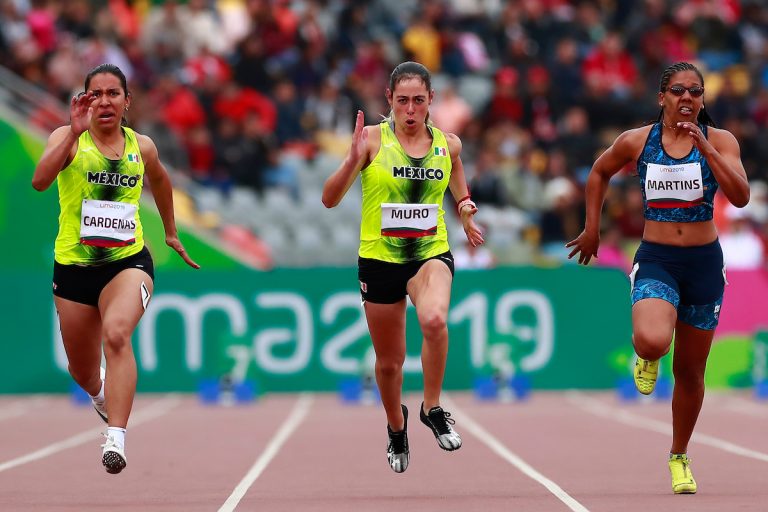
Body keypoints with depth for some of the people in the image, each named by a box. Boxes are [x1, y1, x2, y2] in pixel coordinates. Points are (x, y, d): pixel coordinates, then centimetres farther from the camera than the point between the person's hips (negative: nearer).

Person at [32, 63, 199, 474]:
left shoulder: (141, 147, 4)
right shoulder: (68, 138, -6)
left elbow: (159, 180, 28)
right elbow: (40, 180, -26)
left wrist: (171, 232, 35)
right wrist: (74, 132, -33)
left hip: (128, 261, 0)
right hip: (74, 266, 0)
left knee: (116, 334, -32)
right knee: (83, 374, 15)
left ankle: (116, 439, -39)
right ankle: (100, 393, 54)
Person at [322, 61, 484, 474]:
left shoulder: (448, 144, 2)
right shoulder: (373, 138, -7)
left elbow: (461, 196, 20)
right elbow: (329, 199, -11)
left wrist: (465, 209, -4)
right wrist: (354, 160, -27)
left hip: (431, 253, 0)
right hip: (379, 258, 0)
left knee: (434, 319, -34)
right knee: (389, 362, 11)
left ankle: (433, 408, -13)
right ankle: (396, 427, 43)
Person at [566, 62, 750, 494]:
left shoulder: (720, 141, -4)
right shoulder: (636, 142, -2)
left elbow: (741, 196, -17)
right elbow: (599, 172, 17)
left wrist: (704, 147, -24)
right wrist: (592, 228, 15)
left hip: (704, 262, 1)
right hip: (656, 260, -1)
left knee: (690, 370, 10)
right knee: (652, 341, -30)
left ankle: (680, 458, 31)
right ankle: (648, 358, 10)